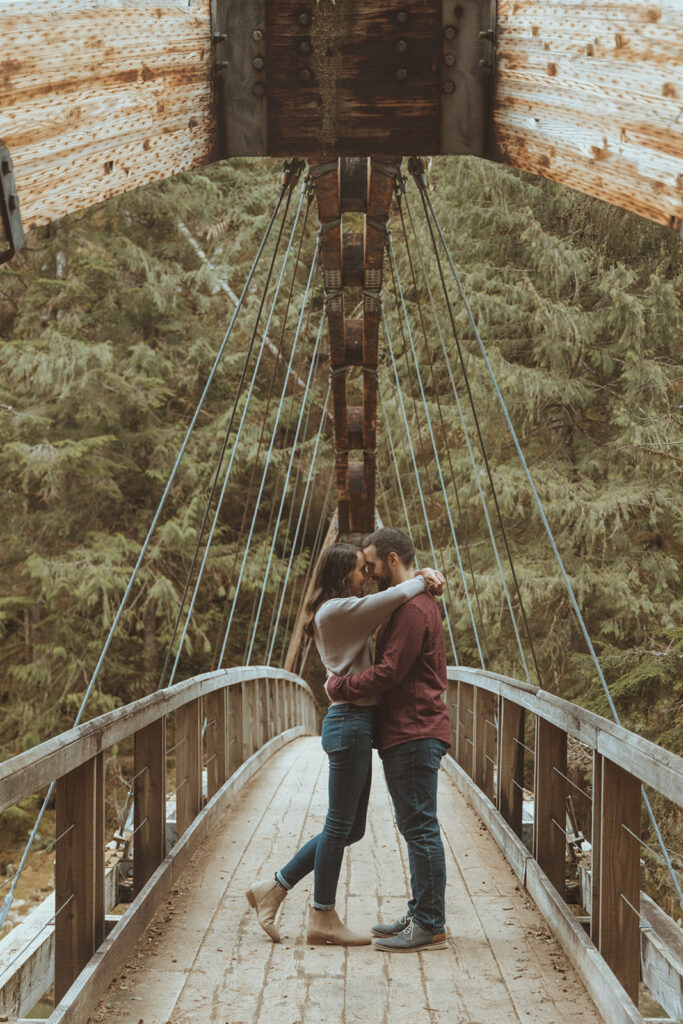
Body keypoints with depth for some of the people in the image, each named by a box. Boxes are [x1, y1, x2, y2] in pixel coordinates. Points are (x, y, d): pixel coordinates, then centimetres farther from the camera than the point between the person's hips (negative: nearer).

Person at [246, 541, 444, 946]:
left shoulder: (349, 612, 20)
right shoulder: (337, 610, -11)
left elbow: (390, 600, 23)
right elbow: (393, 598, -20)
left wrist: (424, 576, 3)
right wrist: (421, 581, -1)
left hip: (356, 725, 10)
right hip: (350, 722, -10)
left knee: (350, 828, 13)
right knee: (340, 825, -1)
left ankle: (273, 889, 18)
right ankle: (323, 918, 9)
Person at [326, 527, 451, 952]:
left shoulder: (413, 609, -16)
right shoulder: (416, 603, 19)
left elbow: (388, 673, -21)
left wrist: (338, 686, -10)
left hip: (414, 736, -11)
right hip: (411, 733, 11)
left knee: (421, 828, -7)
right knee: (415, 827, 15)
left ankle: (430, 926, -2)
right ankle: (421, 915, 22)